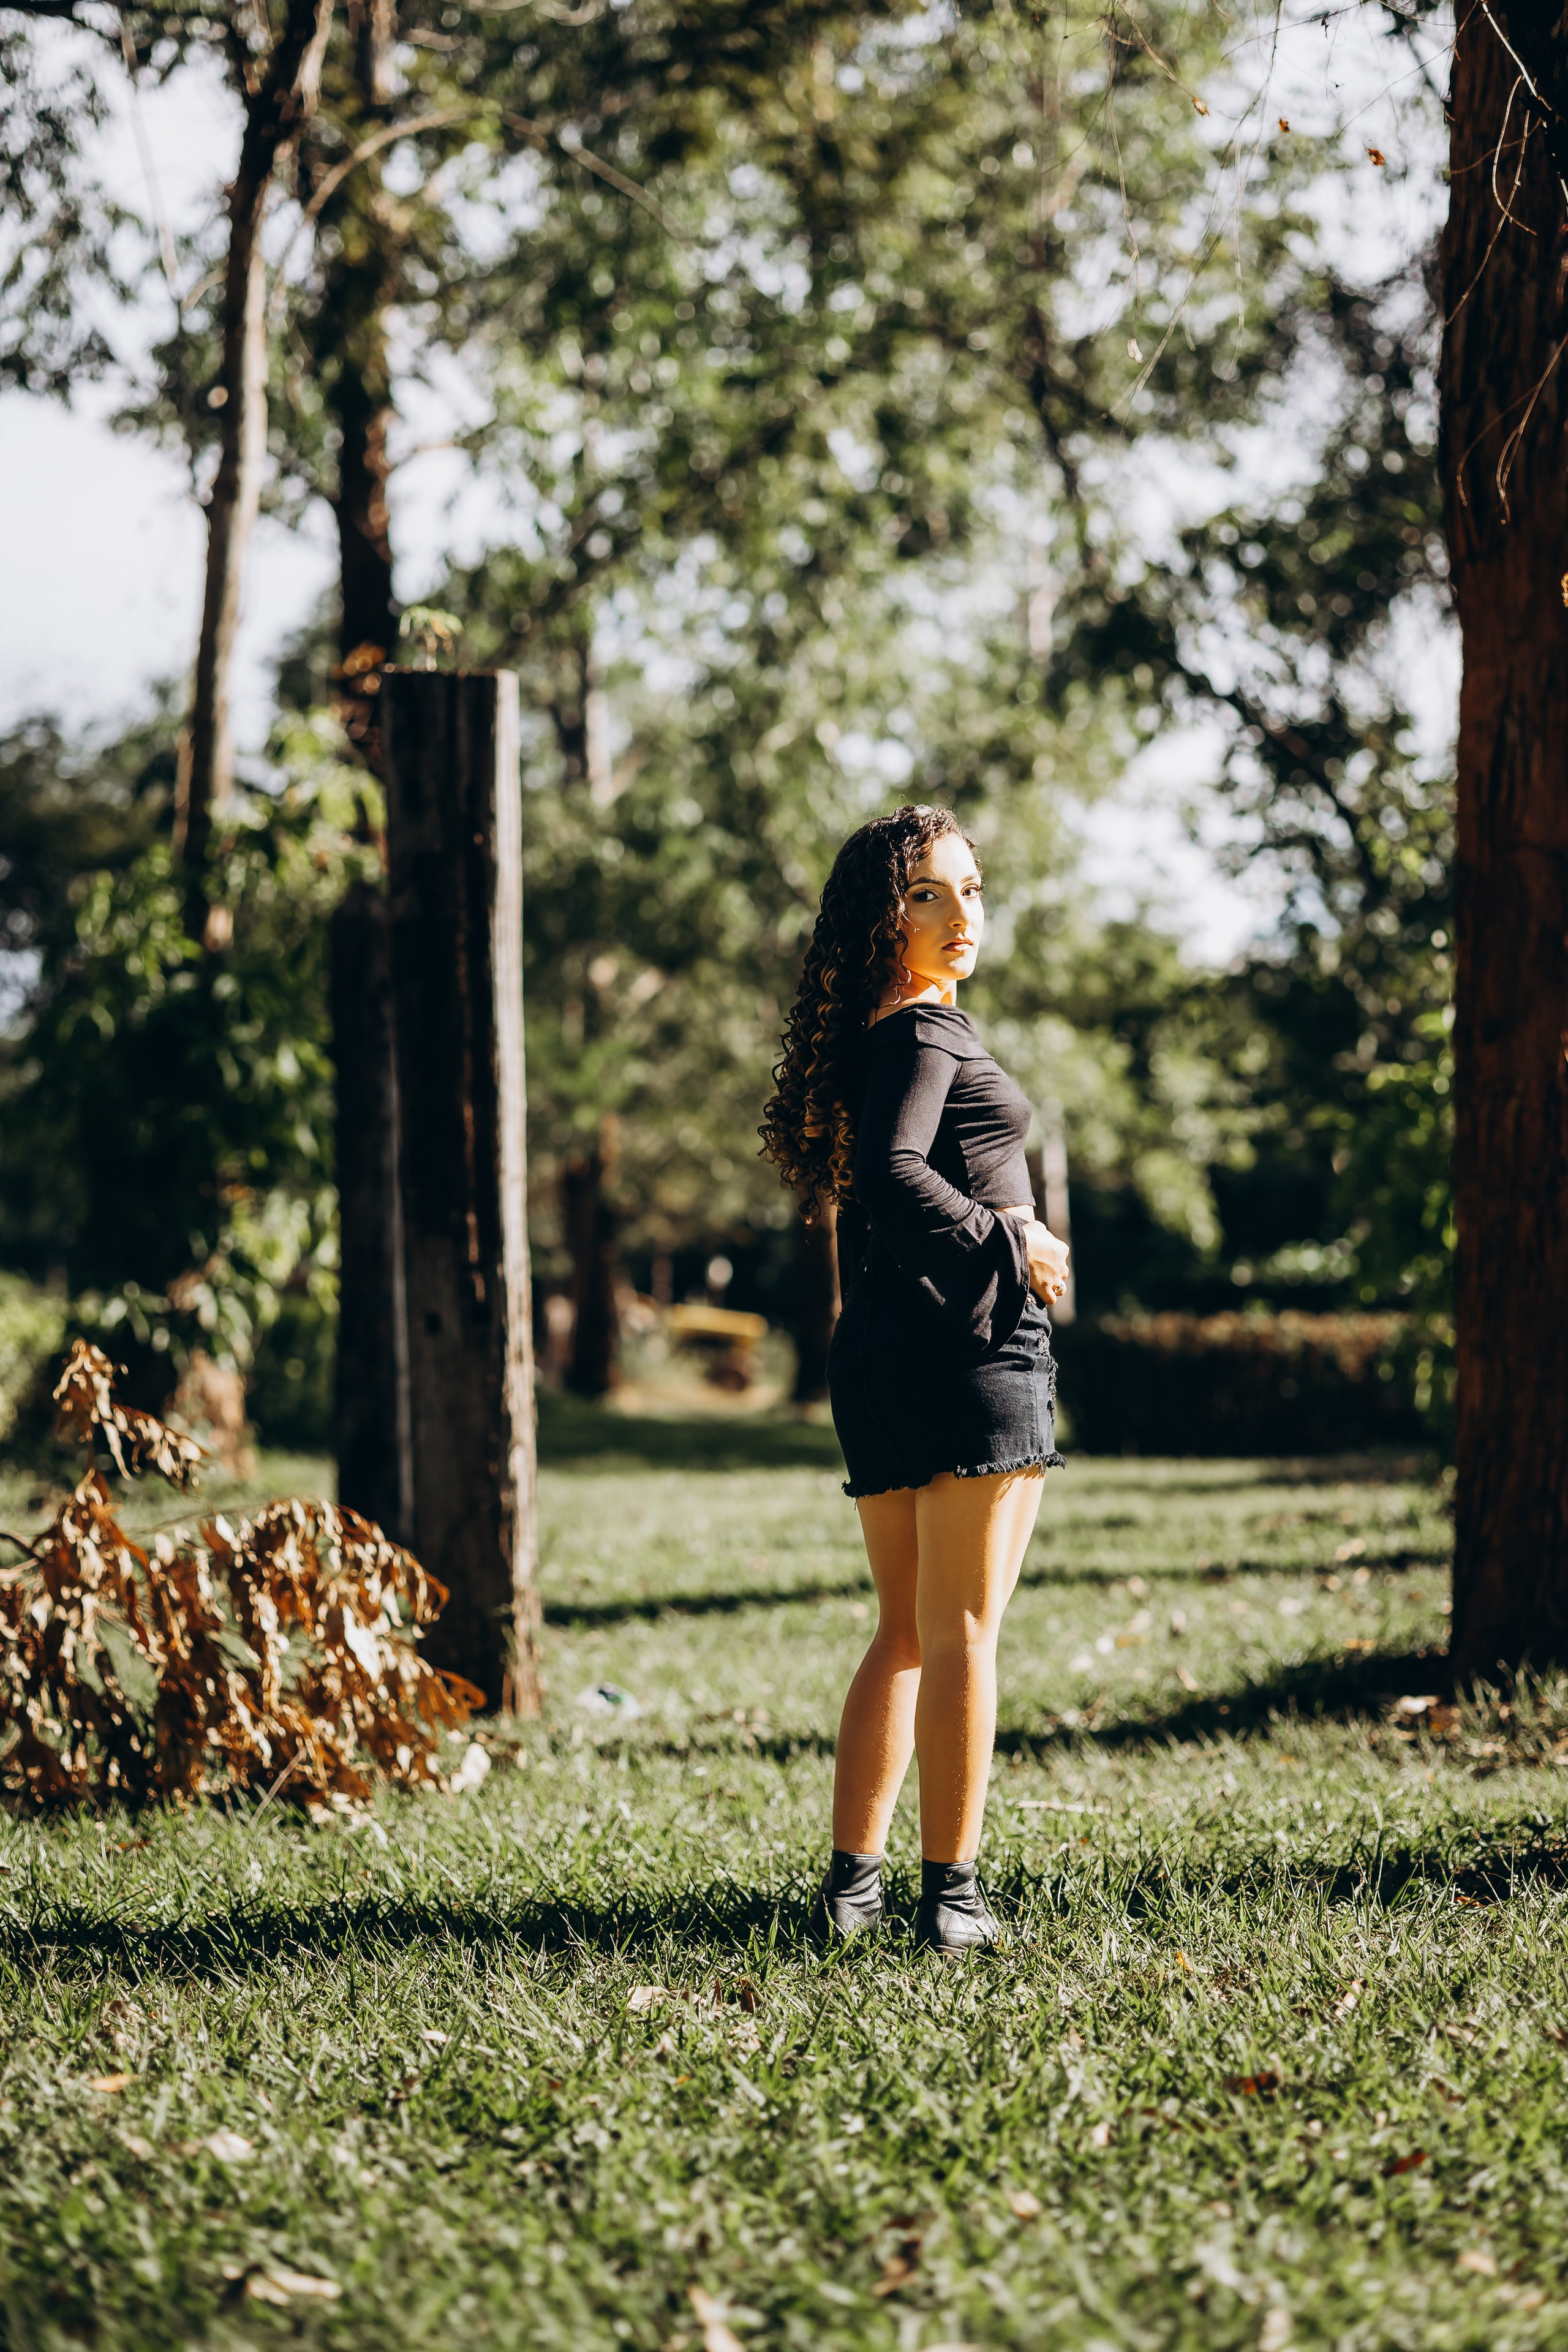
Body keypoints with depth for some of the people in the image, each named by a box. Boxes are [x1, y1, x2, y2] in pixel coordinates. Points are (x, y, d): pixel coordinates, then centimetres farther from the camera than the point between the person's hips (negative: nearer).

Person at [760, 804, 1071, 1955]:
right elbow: (896, 1175, -26)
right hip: (971, 1347, -9)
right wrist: (1011, 1242, -16)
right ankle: (952, 1894, 0)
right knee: (962, 1634, -3)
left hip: (879, 1361, 9)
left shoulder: (873, 1035, 16)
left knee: (906, 1633, 14)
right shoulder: (923, 1035, -11)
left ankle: (853, 1880, 13)